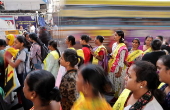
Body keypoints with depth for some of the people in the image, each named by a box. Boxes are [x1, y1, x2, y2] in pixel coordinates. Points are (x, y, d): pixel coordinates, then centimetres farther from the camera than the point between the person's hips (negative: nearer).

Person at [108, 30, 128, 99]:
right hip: (111, 67, 8)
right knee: (112, 83, 14)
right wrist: (110, 55, -1)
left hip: (118, 68, -8)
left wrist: (119, 72, -17)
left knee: (118, 83, 3)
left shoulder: (122, 47, -17)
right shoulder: (114, 44, 7)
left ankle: (117, 98, 17)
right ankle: (114, 97, 27)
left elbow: (122, 60, -17)